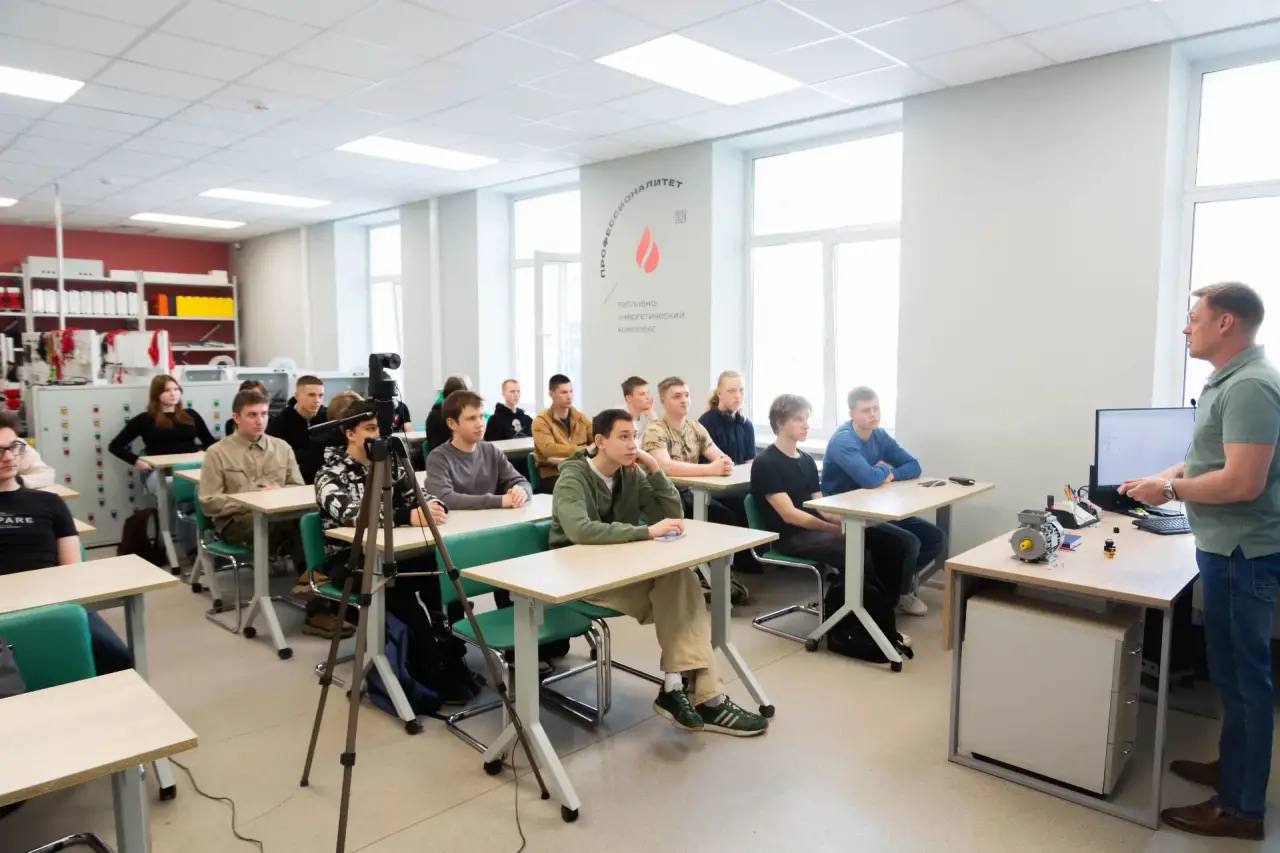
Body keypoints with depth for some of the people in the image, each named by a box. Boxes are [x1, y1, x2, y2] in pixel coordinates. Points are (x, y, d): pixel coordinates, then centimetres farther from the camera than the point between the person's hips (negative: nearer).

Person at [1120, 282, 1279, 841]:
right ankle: (1232, 765, 35)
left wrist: (1170, 490, -15)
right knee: (1233, 669, 20)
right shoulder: (1228, 380, 12)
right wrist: (1163, 477, 7)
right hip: (1229, 548, 10)